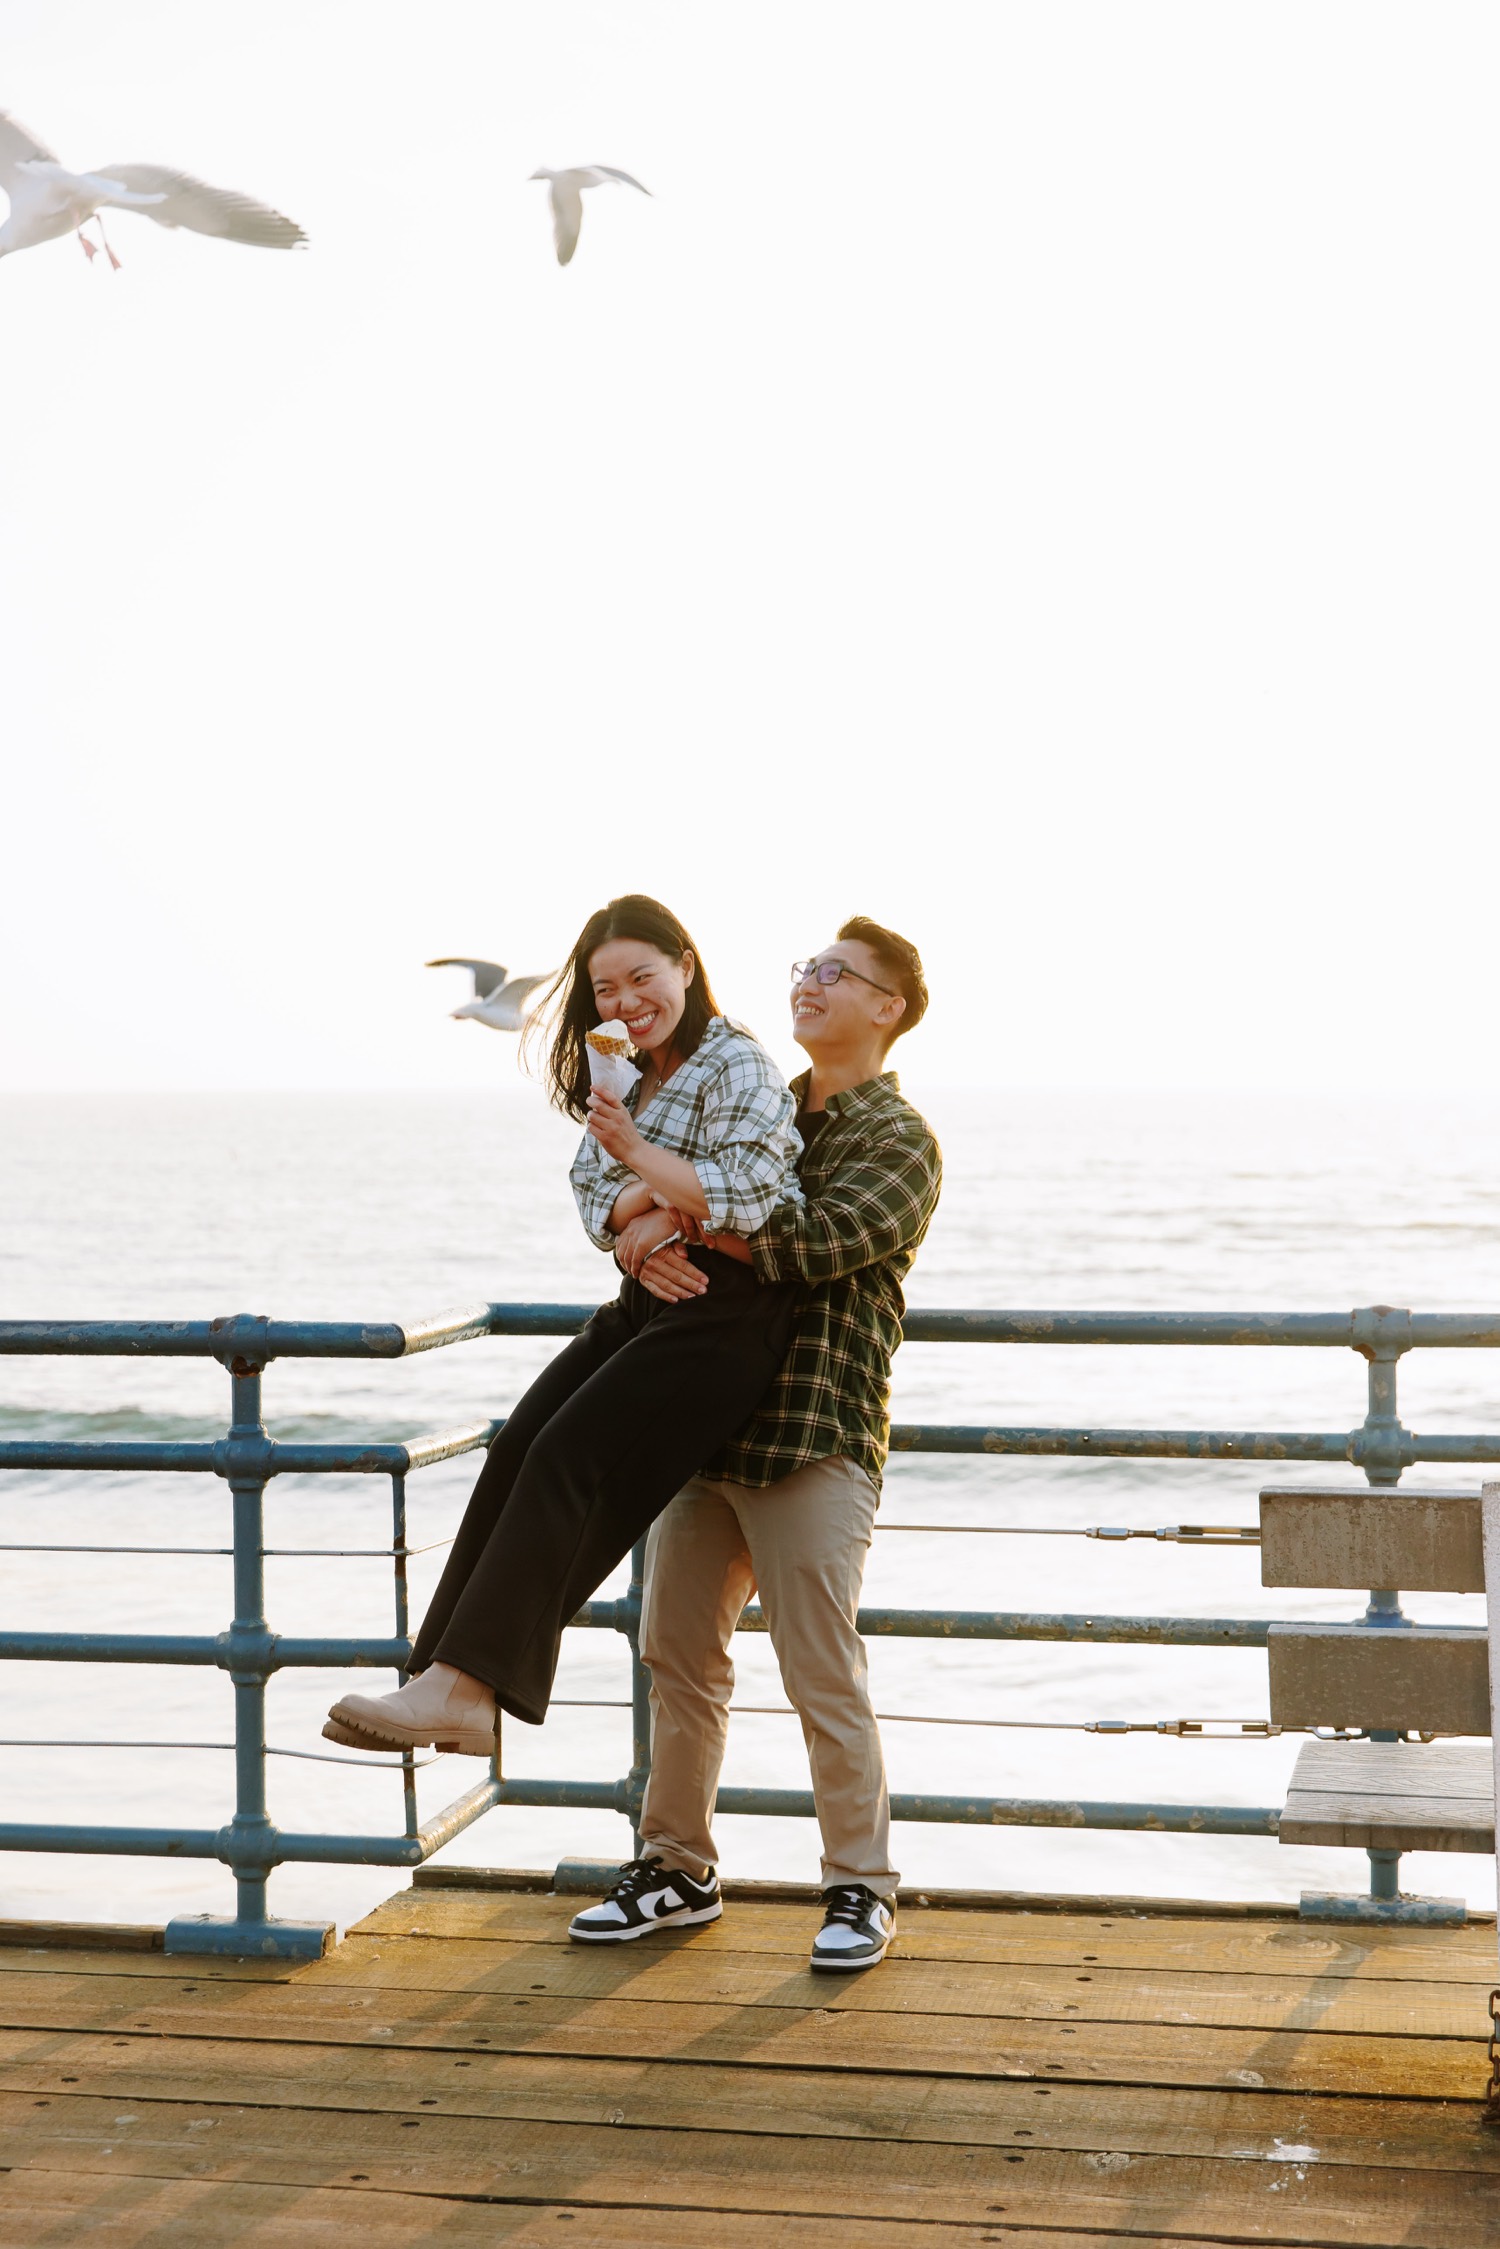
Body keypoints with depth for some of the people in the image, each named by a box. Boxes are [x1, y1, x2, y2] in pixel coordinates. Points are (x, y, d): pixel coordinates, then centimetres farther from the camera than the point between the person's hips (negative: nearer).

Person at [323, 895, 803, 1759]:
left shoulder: (738, 1066, -9)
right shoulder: (627, 1074, 19)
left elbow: (752, 1198, -19)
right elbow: (592, 1187, 10)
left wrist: (639, 1154, -21)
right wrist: (648, 1208, -12)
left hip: (724, 1314, -9)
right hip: (648, 1300, 9)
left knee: (567, 1459, -18)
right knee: (519, 1451, -6)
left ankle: (462, 1683, -19)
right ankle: (461, 1692, -10)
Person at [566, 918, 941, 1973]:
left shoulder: (900, 1141, -3)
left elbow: (817, 1241, -20)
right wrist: (651, 1249, -14)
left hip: (815, 1437, -7)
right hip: (705, 1421, 7)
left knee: (824, 1677, -4)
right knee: (680, 1659, 10)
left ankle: (862, 1887, 10)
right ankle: (679, 1869, 23)